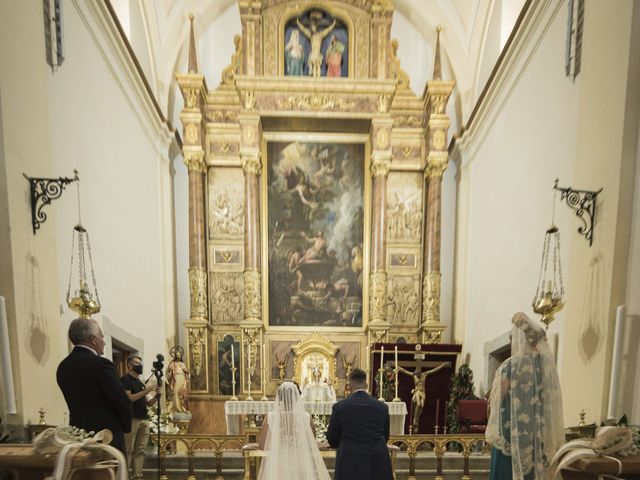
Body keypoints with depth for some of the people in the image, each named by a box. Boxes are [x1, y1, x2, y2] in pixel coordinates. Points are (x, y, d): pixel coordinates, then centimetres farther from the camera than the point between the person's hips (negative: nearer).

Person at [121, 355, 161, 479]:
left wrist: (156, 396, -2)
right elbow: (128, 398, -16)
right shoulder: (125, 379, -2)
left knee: (140, 450, 6)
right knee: (128, 450, -5)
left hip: (144, 419, 7)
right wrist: (146, 391, -18)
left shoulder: (140, 383, 19)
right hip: (132, 419, -7)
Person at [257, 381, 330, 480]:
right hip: (301, 464, -1)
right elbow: (312, 444, 0)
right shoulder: (306, 417, -12)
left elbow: (262, 445, -2)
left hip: (277, 465, 1)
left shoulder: (270, 417, -11)